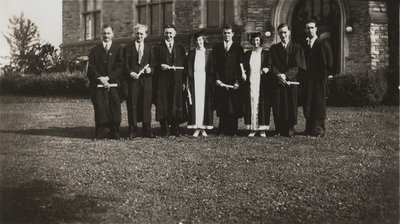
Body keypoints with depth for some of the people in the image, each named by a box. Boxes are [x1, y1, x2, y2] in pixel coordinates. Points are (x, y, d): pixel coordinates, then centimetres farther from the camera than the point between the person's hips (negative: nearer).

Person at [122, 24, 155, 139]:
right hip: (132, 80, -2)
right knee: (132, 105, -1)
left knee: (146, 104, 2)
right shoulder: (128, 48, 7)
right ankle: (132, 131, 7)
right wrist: (130, 72, -19)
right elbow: (125, 64, -1)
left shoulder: (149, 49, 15)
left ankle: (147, 130, 10)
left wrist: (150, 69, -10)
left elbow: (152, 64, 12)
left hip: (146, 80, 2)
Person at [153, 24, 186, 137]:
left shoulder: (180, 49, 14)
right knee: (163, 105, -4)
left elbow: (184, 66, 10)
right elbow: (154, 63, 4)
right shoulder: (158, 48, 10)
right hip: (162, 81, -1)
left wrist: (183, 81, 1)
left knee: (176, 104, 0)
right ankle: (165, 130, 1)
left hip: (177, 81, 1)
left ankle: (175, 129, 9)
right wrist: (161, 65, -18)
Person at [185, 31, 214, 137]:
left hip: (205, 79, 1)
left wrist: (211, 81, 0)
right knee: (195, 103, -4)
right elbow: (188, 69, 5)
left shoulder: (208, 54, 9)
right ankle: (196, 128, -3)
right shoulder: (191, 53, 8)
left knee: (205, 102, -1)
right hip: (194, 79, 0)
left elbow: (211, 69, 8)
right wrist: (188, 81, -3)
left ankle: (204, 128, 2)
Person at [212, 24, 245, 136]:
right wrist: (217, 79, -7)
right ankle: (223, 130, 6)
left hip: (234, 82, -1)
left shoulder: (238, 48, 7)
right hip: (221, 82, 1)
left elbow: (241, 65, 2)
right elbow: (214, 65, 7)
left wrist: (238, 81, -8)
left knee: (234, 107, -1)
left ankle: (233, 130, 3)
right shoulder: (216, 48, 12)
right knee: (222, 107, 0)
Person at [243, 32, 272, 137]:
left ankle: (262, 129, 3)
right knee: (251, 104, -1)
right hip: (250, 82, 2)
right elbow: (244, 68, 13)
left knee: (262, 104, -2)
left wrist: (267, 69, -17)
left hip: (262, 83, -2)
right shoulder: (247, 54, 12)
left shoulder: (265, 54, 6)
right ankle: (252, 129, 3)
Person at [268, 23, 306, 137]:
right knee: (277, 106, -1)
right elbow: (271, 65, 4)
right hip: (277, 82, 2)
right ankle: (279, 130, 6)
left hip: (291, 82, -2)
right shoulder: (274, 49, 12)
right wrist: (278, 75, -14)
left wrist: (286, 75, -15)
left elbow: (297, 66, -3)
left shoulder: (296, 48, 6)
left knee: (291, 105, -3)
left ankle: (289, 130, 3)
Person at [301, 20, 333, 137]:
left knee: (319, 103, -3)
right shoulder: (303, 45, 13)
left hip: (319, 79, -4)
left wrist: (324, 76, -7)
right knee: (307, 104, 5)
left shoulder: (323, 44, 1)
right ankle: (309, 128, 12)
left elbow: (328, 63, -1)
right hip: (306, 79, 4)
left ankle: (318, 129, 0)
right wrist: (302, 76, 4)